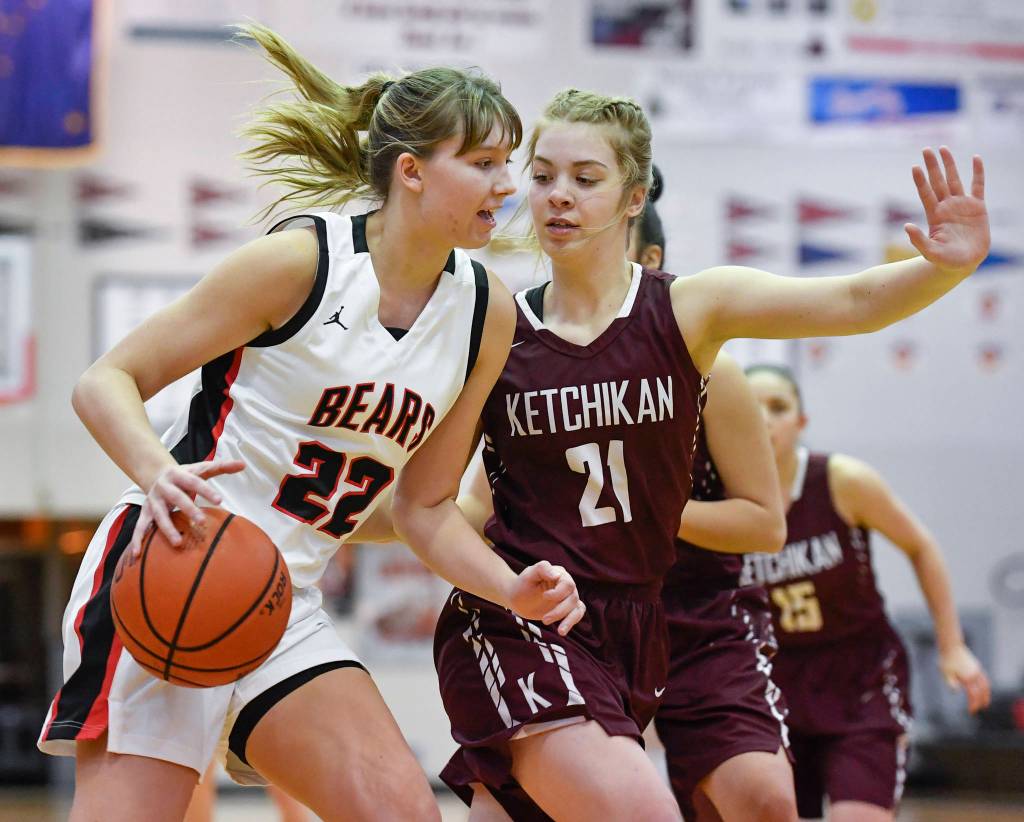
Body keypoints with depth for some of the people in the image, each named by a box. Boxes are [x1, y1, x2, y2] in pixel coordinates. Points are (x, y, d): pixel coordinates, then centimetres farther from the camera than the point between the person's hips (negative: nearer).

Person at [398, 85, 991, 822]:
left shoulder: (688, 311, -2)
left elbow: (853, 302, -16)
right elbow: (422, 503, 2)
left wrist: (949, 265, -35)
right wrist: (512, 586, -14)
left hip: (633, 636, 3)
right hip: (517, 633, -3)